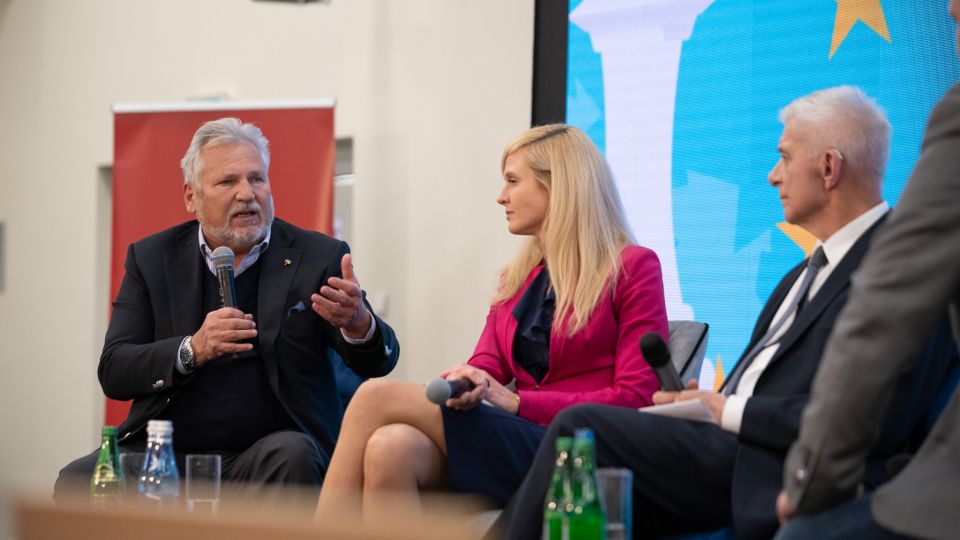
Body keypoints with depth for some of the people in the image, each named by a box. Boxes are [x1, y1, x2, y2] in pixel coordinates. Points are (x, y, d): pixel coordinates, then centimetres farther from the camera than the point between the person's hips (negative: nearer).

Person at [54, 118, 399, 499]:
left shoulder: (317, 257, 5)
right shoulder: (152, 259, 10)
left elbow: (378, 363, -1)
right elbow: (113, 371, 1)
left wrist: (358, 324, -27)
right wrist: (191, 351, -20)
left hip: (266, 453, 0)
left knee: (292, 454, -35)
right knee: (78, 482, -27)